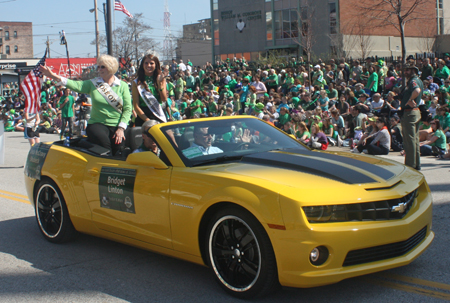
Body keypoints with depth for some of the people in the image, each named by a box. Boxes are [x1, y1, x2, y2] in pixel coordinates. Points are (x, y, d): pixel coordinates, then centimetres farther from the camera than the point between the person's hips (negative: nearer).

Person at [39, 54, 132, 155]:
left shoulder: (123, 86, 7)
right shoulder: (93, 84, 8)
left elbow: (128, 108, 1)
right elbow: (75, 85, -8)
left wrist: (121, 128, -11)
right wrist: (54, 76, -22)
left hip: (118, 125, 0)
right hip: (98, 124, 0)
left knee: (119, 147, -23)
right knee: (102, 139, -32)